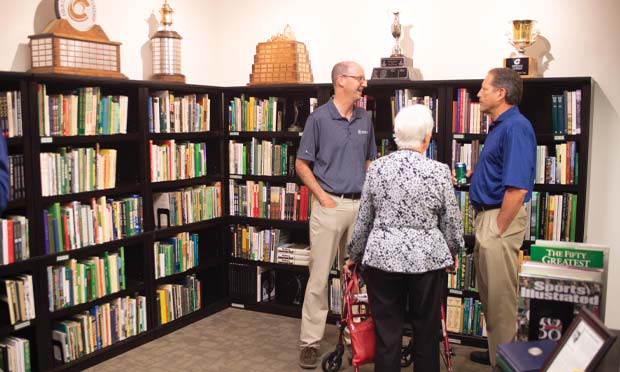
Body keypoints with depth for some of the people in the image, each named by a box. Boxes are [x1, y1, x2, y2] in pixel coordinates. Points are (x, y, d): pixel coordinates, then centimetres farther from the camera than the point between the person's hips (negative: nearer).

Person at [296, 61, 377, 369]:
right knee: (319, 276, -1)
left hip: (360, 205, 5)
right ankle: (311, 341, 8)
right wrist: (323, 196, -9)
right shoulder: (319, 118, -5)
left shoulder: (364, 119, 9)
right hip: (330, 204, -5)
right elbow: (301, 164, -3)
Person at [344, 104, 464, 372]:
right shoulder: (438, 171, -8)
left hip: (382, 256, 1)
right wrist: (451, 254, 18)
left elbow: (364, 219, 4)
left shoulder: (376, 167, -2)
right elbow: (451, 221, 0)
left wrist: (354, 255, 17)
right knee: (426, 330, 14)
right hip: (427, 258, -1)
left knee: (386, 330, 9)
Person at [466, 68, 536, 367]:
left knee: (500, 296, 1)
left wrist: (498, 230, -20)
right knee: (488, 292, 20)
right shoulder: (499, 126, 14)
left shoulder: (515, 128, -18)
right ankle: (495, 350, 35)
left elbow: (518, 187, -25)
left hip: (500, 218, -10)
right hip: (486, 215, 10)